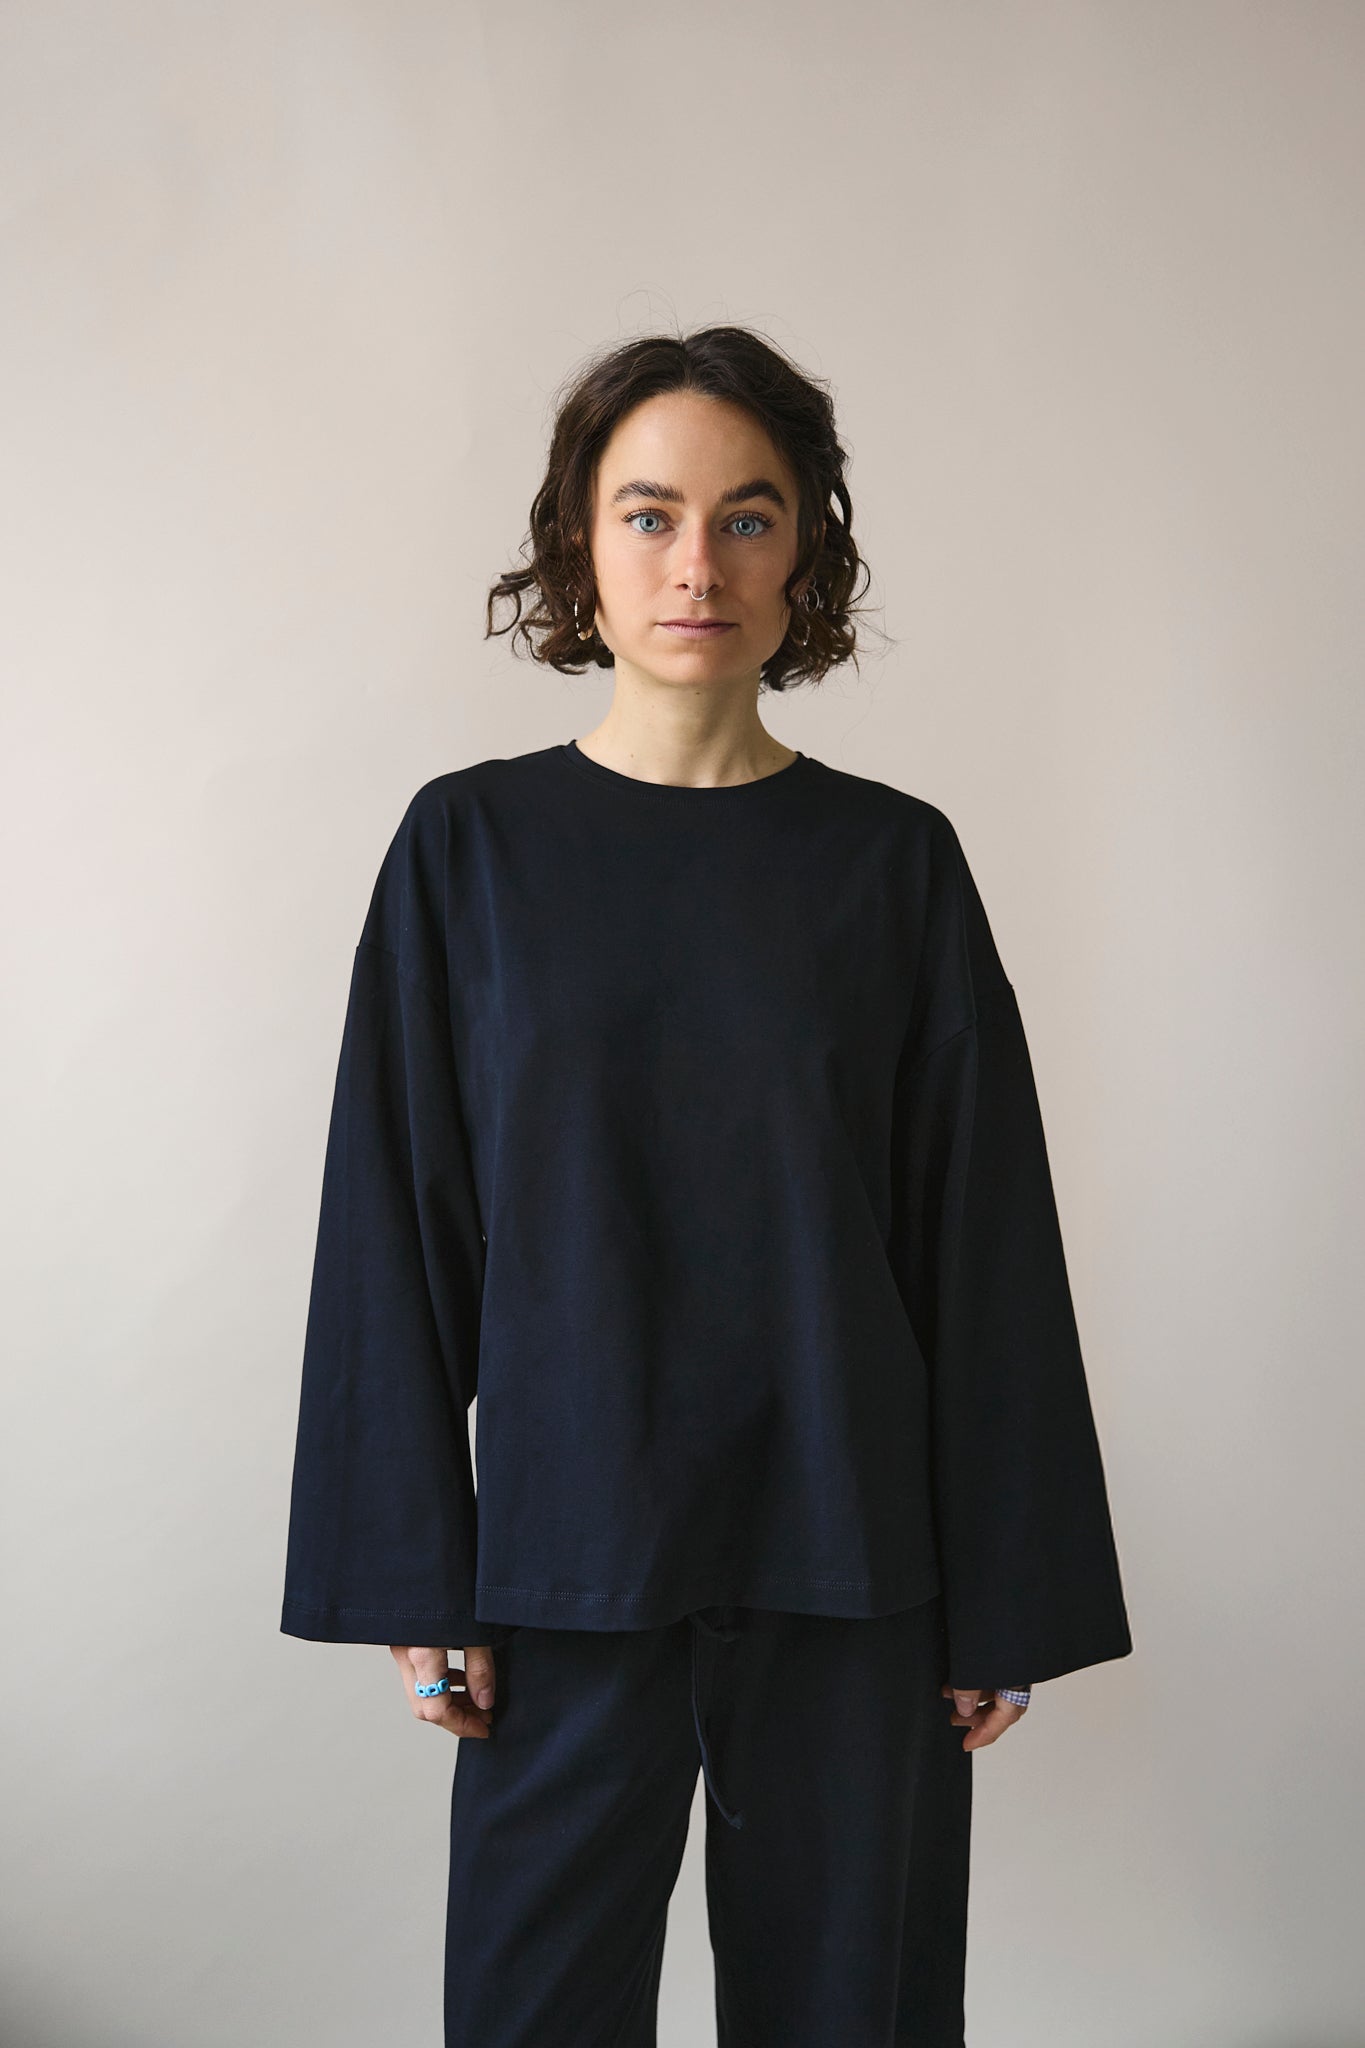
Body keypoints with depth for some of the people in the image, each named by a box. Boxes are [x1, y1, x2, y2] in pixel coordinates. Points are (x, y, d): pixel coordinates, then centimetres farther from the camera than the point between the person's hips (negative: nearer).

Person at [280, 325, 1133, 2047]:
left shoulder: (896, 860, 1)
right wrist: (412, 1583, -3)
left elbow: (987, 1253, 1)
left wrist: (1008, 1597, 1)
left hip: (850, 1569, 1)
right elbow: (395, 1230, 1)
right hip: (565, 1556, 0)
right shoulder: (470, 846, 0)